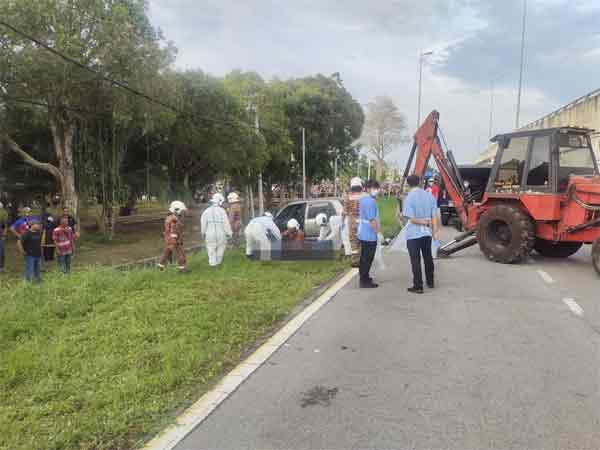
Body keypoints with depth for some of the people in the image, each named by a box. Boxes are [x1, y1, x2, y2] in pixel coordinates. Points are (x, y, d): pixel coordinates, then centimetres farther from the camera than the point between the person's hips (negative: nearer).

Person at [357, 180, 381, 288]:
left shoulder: (363, 199, 10)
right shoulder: (371, 201, -20)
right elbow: (372, 220, -23)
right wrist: (378, 232, -14)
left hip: (363, 233, 10)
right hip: (369, 235, -10)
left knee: (364, 258, 19)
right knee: (367, 259, 0)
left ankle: (364, 277, 32)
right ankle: (365, 282, 8)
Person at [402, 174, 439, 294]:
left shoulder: (409, 198, -13)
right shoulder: (429, 196, 1)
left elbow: (411, 218, -19)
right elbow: (434, 216, 1)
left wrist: (424, 222, -7)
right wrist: (435, 232, 6)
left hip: (413, 234, -5)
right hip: (427, 233, 5)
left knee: (416, 260, 1)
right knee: (428, 257, 18)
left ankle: (418, 286, 5)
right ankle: (430, 282, 31)